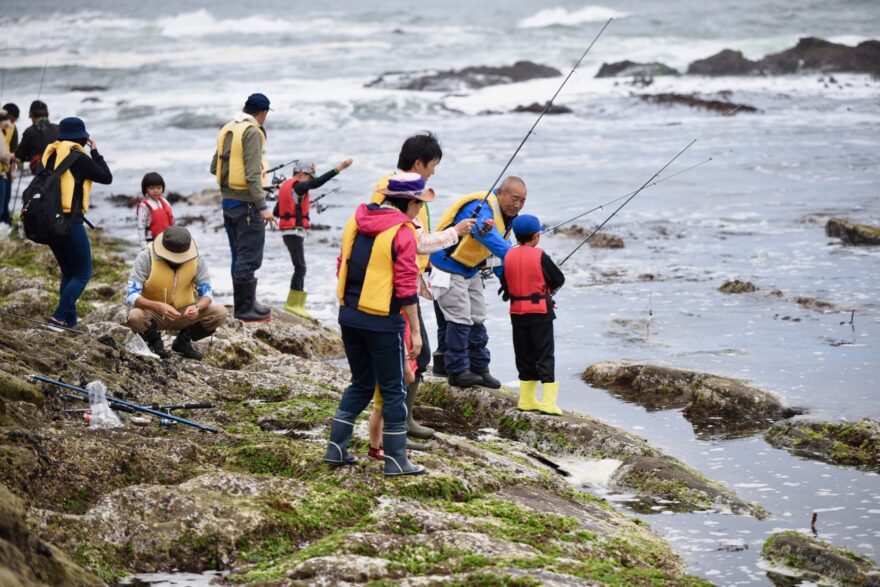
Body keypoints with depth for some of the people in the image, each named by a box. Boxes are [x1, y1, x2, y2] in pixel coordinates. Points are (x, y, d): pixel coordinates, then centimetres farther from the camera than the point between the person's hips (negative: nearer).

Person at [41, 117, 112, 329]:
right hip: (69, 222, -7)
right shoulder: (79, 158, -10)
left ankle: (69, 321, 12)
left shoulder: (50, 155, 9)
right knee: (83, 273, 1)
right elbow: (107, 178, 0)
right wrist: (95, 151, 7)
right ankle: (58, 317, -13)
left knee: (68, 272, 17)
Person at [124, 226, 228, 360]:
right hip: (153, 313, -3)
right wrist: (159, 306, -42)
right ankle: (154, 341, 1)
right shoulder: (145, 258, -21)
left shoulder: (197, 260, -14)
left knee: (220, 312, -21)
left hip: (184, 313, 3)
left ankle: (183, 341, 6)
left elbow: (207, 293, -9)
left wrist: (197, 307, -34)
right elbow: (131, 295, -25)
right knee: (135, 317, -37)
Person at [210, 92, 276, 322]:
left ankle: (244, 304, 23)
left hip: (228, 200, 9)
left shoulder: (227, 129, 12)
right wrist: (262, 206, -23)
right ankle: (246, 308, -3)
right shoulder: (252, 132, -14)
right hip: (246, 203, -9)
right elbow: (253, 174, -21)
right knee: (250, 257, -4)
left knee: (239, 256, 16)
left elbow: (214, 167, 18)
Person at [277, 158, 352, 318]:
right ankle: (293, 303, -11)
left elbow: (277, 212, 21)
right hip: (295, 231, -10)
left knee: (300, 268, 13)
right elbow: (317, 183, -28)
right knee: (300, 267, -9)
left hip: (288, 232, 10)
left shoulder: (285, 186, 17)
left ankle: (297, 303, 15)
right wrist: (338, 169, -33)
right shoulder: (297, 186, -12)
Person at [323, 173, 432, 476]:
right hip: (382, 322, -7)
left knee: (360, 383, 19)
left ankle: (336, 449, 16)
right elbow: (406, 288, -14)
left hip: (349, 315, 7)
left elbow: (343, 267, 14)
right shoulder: (402, 233, -14)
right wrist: (415, 331, -9)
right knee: (393, 390, 5)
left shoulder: (356, 221, 8)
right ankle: (396, 460, 9)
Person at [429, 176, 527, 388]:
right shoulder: (481, 208, -27)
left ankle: (479, 368, 16)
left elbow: (498, 254, 15)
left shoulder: (507, 216, 5)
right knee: (460, 319, -11)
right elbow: (491, 238, -45)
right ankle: (457, 371, -3)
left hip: (470, 270, 10)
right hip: (449, 266, -10)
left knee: (477, 318, 9)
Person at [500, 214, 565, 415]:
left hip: (517, 313, 5)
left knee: (524, 355, 13)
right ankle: (548, 402, -6)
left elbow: (505, 284, 10)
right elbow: (559, 280, -5)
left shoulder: (509, 256, 2)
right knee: (545, 355, -1)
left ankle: (527, 399, 17)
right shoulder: (540, 256, -12)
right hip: (540, 312, -5)